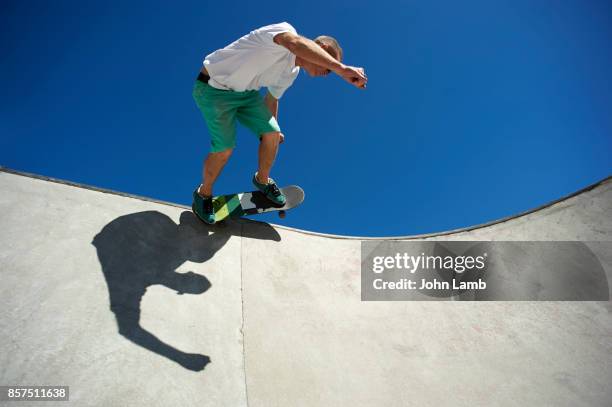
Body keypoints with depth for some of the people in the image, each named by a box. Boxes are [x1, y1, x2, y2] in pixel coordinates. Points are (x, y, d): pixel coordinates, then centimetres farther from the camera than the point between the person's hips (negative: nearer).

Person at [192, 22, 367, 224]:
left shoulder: (291, 72, 2)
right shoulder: (285, 30, -25)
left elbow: (272, 97, 20)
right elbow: (296, 43, -50)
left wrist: (272, 126, 33)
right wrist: (341, 68, -59)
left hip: (246, 92, 8)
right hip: (213, 88, -8)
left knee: (272, 134, -2)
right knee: (224, 149, -12)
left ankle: (262, 181, 25)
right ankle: (203, 194, 15)